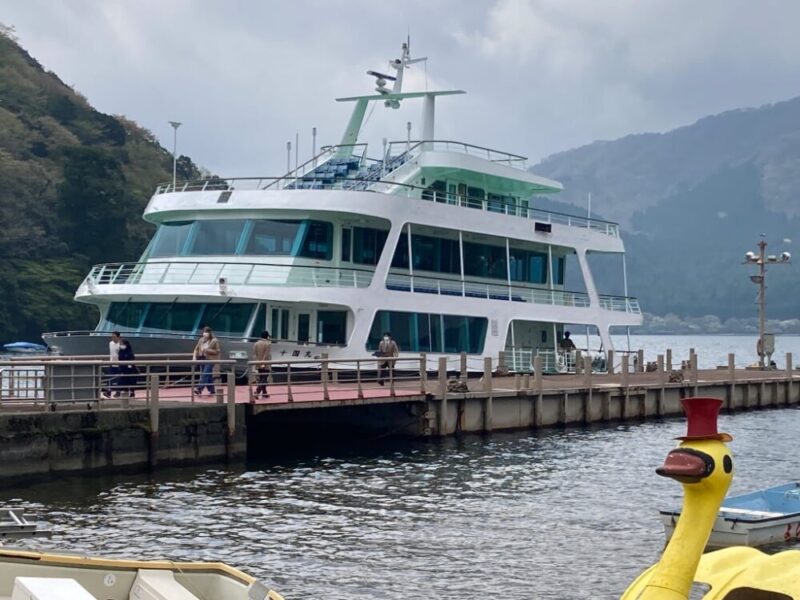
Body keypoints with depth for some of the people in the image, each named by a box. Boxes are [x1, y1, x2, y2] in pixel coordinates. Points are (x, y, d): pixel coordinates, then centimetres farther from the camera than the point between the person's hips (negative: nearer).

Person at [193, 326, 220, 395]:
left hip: (210, 360, -6)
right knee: (208, 376, 11)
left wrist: (207, 350, -19)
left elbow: (217, 351, -10)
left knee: (205, 375, -16)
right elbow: (196, 349, 14)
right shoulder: (201, 340, 10)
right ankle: (211, 391, 20)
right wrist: (194, 356, -2)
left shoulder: (214, 341, -6)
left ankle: (199, 389, -26)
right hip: (202, 359, 6)